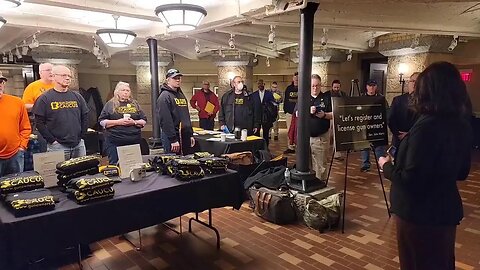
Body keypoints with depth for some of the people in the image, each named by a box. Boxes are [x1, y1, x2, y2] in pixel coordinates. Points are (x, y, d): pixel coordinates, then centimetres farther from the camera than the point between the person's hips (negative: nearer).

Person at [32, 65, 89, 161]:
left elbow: (85, 117, 12)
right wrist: (52, 140, -10)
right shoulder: (45, 98, -1)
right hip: (57, 146, -4)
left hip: (78, 145, 4)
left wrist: (81, 136, 4)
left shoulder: (77, 97, 10)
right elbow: (39, 122, -5)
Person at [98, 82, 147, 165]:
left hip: (134, 142, 2)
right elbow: (102, 121, 1)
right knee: (115, 165, 1)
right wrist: (118, 122, -11)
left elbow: (144, 121, 11)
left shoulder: (134, 104, 13)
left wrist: (134, 122, -9)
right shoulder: (110, 104, 7)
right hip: (114, 143, -2)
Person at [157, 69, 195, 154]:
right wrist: (173, 140, -21)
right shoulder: (164, 96, -11)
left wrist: (191, 134, 16)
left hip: (185, 136, 8)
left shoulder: (181, 95, 17)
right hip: (172, 137, -8)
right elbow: (166, 120, -18)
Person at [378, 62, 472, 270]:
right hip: (446, 209, 7)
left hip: (420, 214, -7)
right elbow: (461, 172, 10)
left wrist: (387, 166, -9)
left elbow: (410, 180, -25)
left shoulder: (426, 126, -26)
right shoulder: (462, 125, -1)